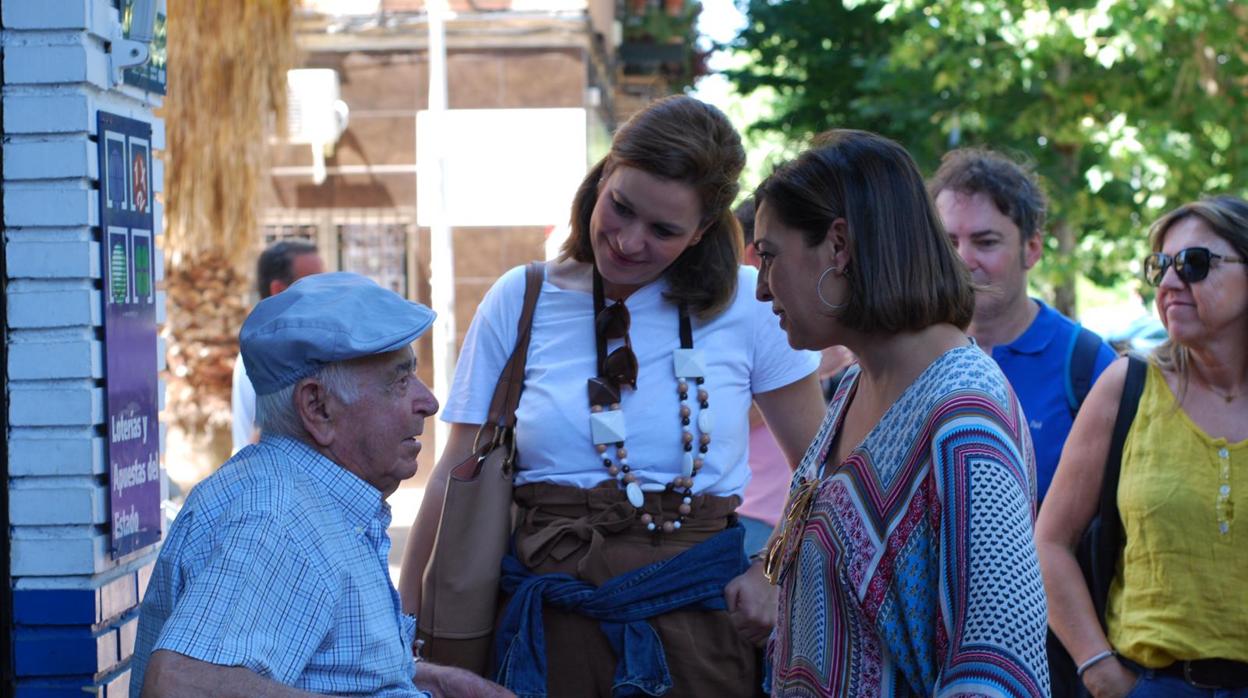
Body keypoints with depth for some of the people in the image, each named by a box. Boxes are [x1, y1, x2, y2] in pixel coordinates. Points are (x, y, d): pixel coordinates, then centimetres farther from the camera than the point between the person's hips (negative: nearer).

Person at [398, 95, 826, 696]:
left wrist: (779, 571, -5)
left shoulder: (745, 305, 0)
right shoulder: (520, 303, 2)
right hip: (550, 620, 1)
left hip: (700, 618, 0)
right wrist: (405, 622, -1)